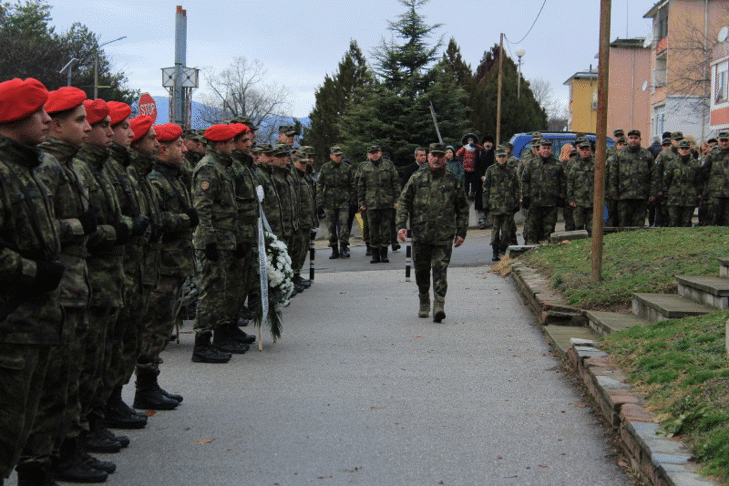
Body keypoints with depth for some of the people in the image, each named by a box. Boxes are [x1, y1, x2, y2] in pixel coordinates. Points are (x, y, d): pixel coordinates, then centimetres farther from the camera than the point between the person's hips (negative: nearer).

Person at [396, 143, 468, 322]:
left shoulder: (452, 181, 6)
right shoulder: (417, 179, 6)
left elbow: (463, 208, 12)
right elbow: (403, 202, 7)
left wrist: (461, 232, 7)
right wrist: (401, 225, -5)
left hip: (444, 236, -2)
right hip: (420, 235, 2)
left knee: (440, 270, -11)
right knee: (421, 271, 10)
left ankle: (439, 305, -14)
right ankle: (424, 303, 26)